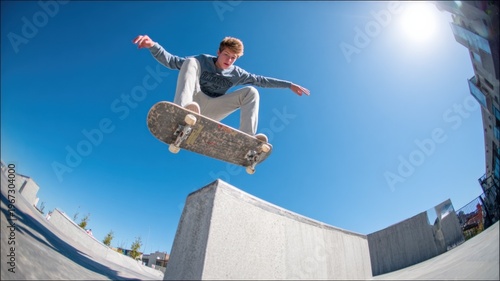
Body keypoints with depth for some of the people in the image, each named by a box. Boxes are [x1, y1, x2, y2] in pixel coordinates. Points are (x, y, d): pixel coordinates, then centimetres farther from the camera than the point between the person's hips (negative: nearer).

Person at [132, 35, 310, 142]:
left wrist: (290, 85, 9)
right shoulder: (202, 61, 3)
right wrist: (153, 46, -24)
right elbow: (171, 61, -6)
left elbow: (261, 80, 11)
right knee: (190, 62, -24)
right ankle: (182, 110, -50)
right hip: (194, 102, -2)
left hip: (210, 112, 3)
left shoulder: (236, 74, 11)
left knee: (251, 91, -11)